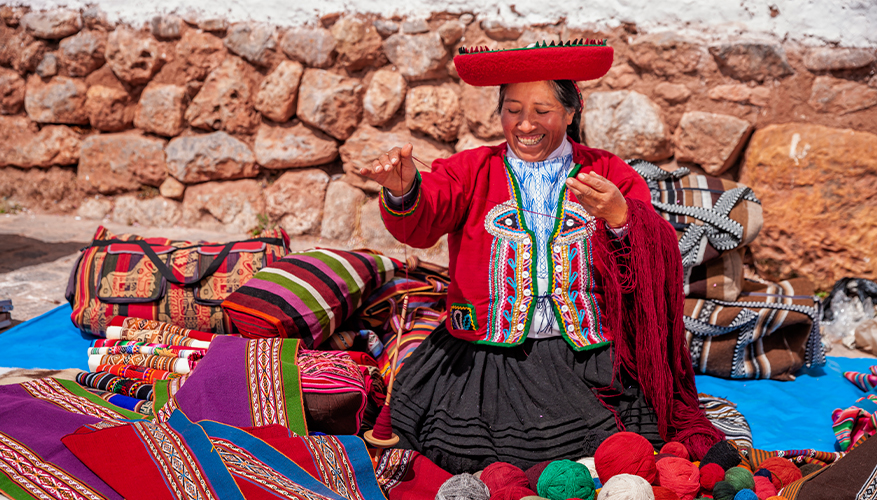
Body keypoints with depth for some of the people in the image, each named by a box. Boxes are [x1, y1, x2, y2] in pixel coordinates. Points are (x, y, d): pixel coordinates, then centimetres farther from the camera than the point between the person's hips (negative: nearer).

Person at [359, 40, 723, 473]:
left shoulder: (610, 176, 11)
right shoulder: (471, 170, 10)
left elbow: (657, 261, -1)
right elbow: (419, 224, -9)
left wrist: (620, 218, -21)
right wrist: (403, 192, -32)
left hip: (587, 355, 0)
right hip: (484, 356, 0)